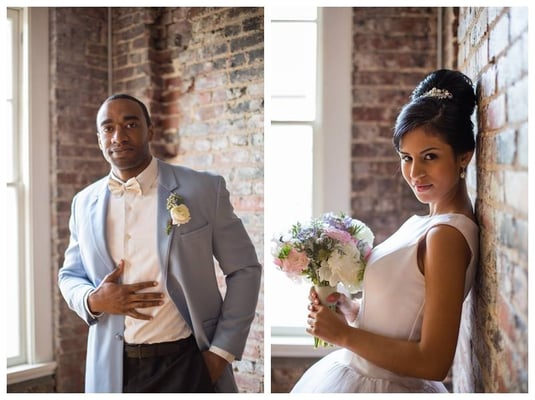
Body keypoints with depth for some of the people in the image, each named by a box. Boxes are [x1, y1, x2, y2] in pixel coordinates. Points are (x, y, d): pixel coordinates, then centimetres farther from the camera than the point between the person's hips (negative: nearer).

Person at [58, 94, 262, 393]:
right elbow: (70, 275, 13)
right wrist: (92, 300, -10)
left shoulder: (205, 189, -8)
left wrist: (222, 352, -7)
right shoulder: (85, 203, 4)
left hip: (188, 363, -3)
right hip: (111, 369, 3)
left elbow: (245, 270, -3)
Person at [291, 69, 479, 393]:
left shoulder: (447, 235, -24)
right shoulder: (426, 222, 1)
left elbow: (434, 362, -24)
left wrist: (344, 334, -18)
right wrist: (351, 309, -4)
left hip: (375, 386, -7)